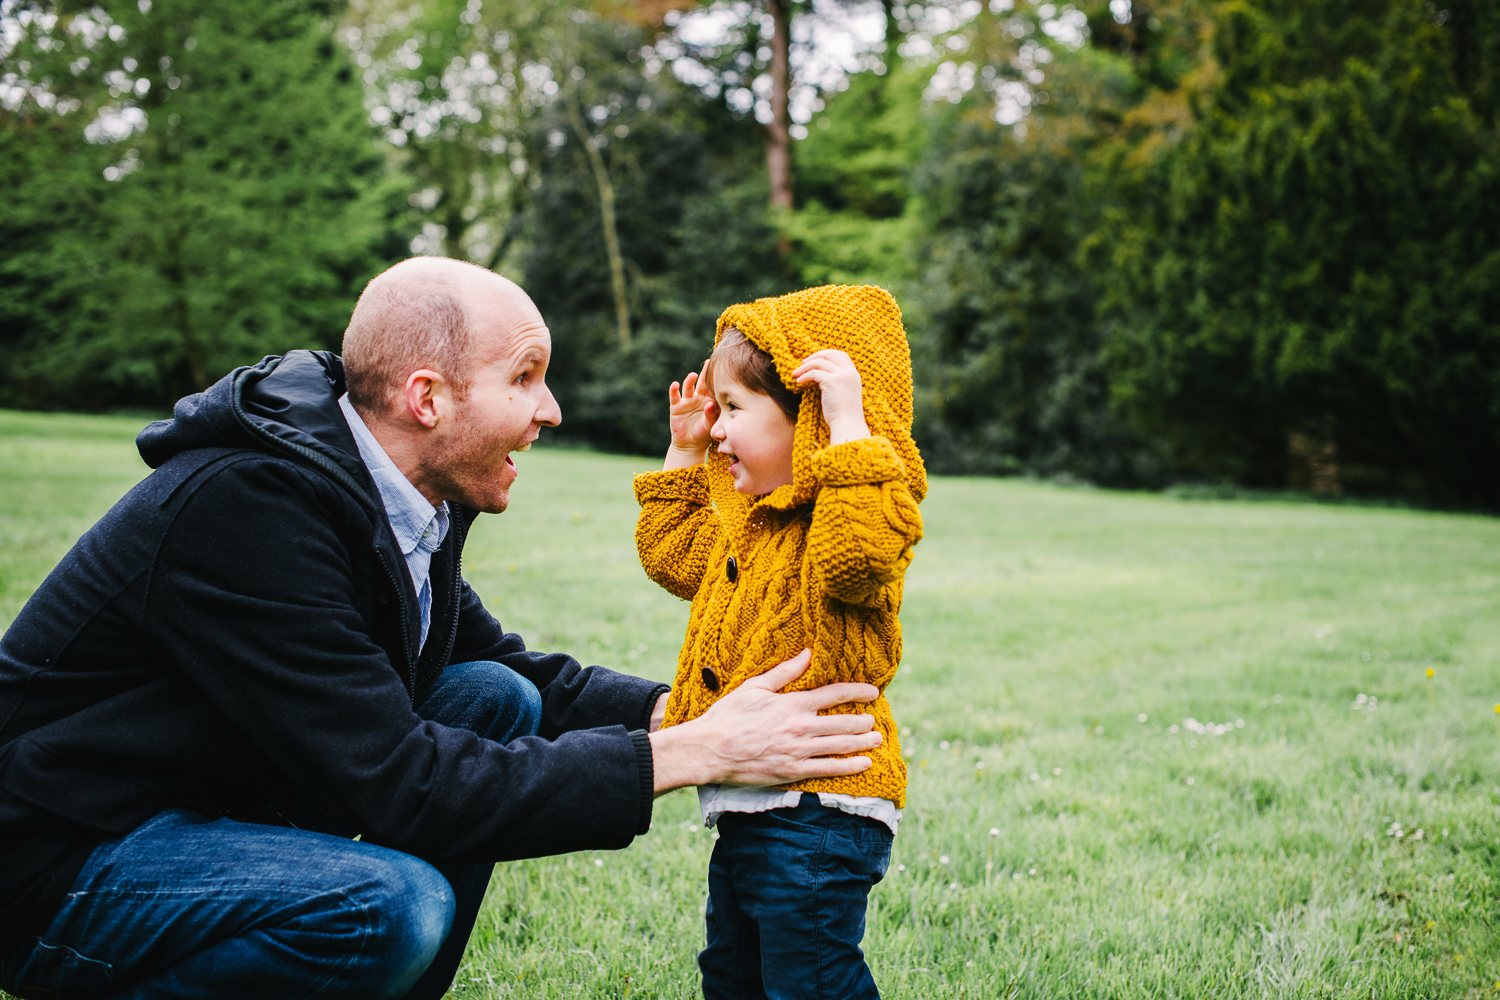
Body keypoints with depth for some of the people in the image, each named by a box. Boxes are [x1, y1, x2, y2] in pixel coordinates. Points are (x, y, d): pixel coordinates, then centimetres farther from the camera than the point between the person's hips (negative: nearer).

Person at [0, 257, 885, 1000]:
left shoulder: (412, 498, -1)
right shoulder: (243, 503, -28)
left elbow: (505, 661, 10)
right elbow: (394, 783, -30)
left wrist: (673, 710, -9)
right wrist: (690, 754, -29)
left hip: (230, 796, 9)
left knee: (495, 699, -1)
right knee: (395, 905, -31)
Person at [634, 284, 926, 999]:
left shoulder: (857, 505, -16)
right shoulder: (750, 523, 15)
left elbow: (852, 558, -40)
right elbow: (673, 556, 31)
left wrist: (849, 427, -36)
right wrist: (684, 454, 22)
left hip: (815, 812, -10)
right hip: (746, 807, 10)